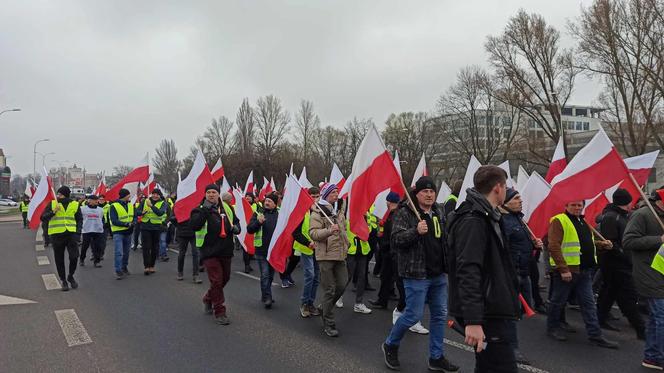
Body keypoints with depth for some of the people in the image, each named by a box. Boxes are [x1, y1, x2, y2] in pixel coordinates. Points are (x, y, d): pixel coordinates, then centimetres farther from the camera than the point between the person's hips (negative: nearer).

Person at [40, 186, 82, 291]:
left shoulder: (75, 205, 5)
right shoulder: (52, 204, 2)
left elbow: (79, 219, 11)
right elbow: (43, 217, -1)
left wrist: (78, 232, -2)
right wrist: (53, 211, -16)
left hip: (71, 234, 0)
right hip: (57, 235, 0)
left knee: (74, 257, -8)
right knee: (59, 259, 7)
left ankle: (70, 276, 17)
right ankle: (63, 280, 21)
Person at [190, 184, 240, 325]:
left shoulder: (227, 208, 8)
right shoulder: (200, 209, -7)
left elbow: (235, 221, 23)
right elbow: (194, 225, -24)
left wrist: (236, 227, 0)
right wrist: (205, 209, -28)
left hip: (226, 251, 6)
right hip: (209, 251, -6)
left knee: (224, 278, 19)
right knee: (216, 281, -7)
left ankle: (208, 299, 45)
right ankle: (219, 312, 5)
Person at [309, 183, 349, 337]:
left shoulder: (339, 210, 13)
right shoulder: (317, 212, -10)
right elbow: (313, 233, -20)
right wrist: (329, 231, -33)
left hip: (340, 255, 7)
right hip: (325, 255, -7)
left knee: (342, 285, 8)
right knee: (329, 289, -3)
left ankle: (324, 307, 33)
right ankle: (328, 324, 9)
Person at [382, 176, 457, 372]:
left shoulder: (438, 212, 12)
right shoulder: (404, 212, -10)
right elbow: (395, 240, -18)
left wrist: (448, 266, 19)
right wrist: (415, 231, -31)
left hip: (439, 274, 7)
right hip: (417, 275, -7)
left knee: (440, 315, 11)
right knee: (414, 315, -3)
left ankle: (436, 357, 24)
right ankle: (390, 345, 21)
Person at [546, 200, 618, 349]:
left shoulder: (583, 222, 17)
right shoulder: (559, 221, -11)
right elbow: (554, 247, -18)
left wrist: (601, 244, 8)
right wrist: (563, 269, -23)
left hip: (584, 271, 8)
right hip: (566, 271, -8)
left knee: (589, 303, 7)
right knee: (558, 301, 7)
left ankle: (595, 335, 12)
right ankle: (552, 327, 23)